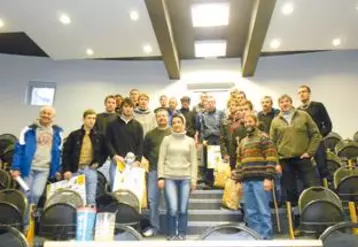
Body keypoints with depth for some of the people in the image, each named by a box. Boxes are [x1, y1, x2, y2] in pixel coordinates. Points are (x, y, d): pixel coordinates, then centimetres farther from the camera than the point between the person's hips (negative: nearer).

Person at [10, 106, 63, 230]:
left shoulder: (57, 132, 7)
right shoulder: (29, 130, 0)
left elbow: (60, 152, 12)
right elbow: (19, 149, -2)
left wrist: (58, 170, 9)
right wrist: (16, 168, -8)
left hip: (45, 169, 1)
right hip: (28, 167, -1)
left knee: (36, 194, -11)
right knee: (26, 196, 5)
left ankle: (31, 220, 13)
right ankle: (25, 224, 22)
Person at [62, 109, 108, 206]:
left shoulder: (99, 136, 7)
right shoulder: (74, 135, 2)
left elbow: (105, 152, 15)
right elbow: (66, 153, 1)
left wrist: (98, 163, 0)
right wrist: (66, 169, -6)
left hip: (90, 170, 0)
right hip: (76, 170, 0)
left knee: (91, 198, -1)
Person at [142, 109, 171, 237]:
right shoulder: (150, 134, 9)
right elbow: (144, 150, 17)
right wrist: (151, 160, 7)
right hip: (154, 169, 2)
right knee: (152, 198, 3)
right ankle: (154, 226, 16)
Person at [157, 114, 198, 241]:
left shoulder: (190, 141, 8)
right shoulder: (167, 139, 4)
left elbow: (193, 161, 7)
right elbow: (161, 160, 1)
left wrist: (193, 179, 0)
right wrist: (160, 177, -7)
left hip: (185, 178, 2)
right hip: (169, 178, -1)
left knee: (183, 209, 3)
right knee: (173, 209, -8)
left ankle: (182, 234, 20)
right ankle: (171, 234, 12)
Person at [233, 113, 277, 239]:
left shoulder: (264, 138, 1)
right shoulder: (242, 142, 21)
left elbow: (271, 159, -8)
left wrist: (268, 178, -16)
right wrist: (238, 181, 12)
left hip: (260, 180, -6)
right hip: (246, 181, 6)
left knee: (263, 211, -2)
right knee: (250, 212, 8)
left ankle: (266, 238, 7)